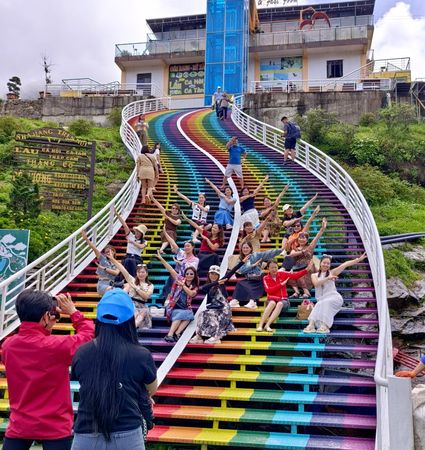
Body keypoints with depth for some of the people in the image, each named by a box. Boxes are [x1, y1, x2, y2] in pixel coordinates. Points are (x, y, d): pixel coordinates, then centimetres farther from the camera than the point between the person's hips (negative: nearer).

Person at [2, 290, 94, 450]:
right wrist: (73, 312, 2)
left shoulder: (7, 346, -7)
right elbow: (89, 333, -6)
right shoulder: (57, 346, -21)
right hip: (55, 427, -4)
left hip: (19, 426, 4)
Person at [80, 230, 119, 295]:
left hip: (112, 285, 2)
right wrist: (86, 239, -9)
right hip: (102, 284, -2)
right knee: (110, 289, -37)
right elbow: (94, 248, 2)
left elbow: (116, 272, -3)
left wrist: (104, 268, -3)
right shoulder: (103, 259, 14)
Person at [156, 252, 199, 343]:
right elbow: (170, 269, -5)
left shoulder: (195, 287, 10)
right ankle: (169, 334, -31)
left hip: (185, 308, 3)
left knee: (189, 315, -27)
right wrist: (161, 259, -14)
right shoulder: (180, 279, 4)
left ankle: (177, 333, -30)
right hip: (173, 306, -3)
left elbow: (191, 294, -11)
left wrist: (182, 285, -19)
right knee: (181, 314, -30)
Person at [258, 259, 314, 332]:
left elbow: (295, 275, -6)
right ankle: (260, 325, -39)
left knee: (280, 304, -34)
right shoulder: (266, 278, 2)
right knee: (272, 303, -35)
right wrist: (281, 284, -14)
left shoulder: (282, 274, 4)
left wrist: (307, 270, -19)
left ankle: (267, 325, -43)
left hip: (283, 300, 1)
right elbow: (269, 290, -12)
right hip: (272, 300, 0)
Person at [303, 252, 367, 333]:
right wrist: (327, 278, -19)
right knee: (320, 304, -33)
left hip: (334, 297, -1)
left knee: (326, 302, -35)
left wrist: (359, 259, -10)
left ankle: (325, 326, -45)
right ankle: (311, 325, -47)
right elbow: (316, 283, -8)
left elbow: (345, 264, -1)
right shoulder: (314, 275, 15)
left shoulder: (332, 272, 11)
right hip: (322, 299, 1)